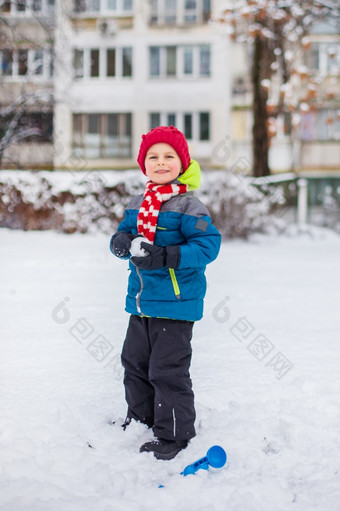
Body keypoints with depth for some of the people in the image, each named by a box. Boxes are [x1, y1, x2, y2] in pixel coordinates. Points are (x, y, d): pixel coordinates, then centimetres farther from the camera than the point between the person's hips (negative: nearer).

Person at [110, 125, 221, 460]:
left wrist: (166, 256, -29)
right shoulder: (137, 205, 11)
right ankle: (140, 420, 37)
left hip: (175, 301, -8)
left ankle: (174, 435, 10)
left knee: (168, 369, -4)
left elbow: (208, 244, -18)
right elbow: (125, 231, 16)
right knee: (135, 362, 18)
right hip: (140, 301, 8)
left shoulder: (188, 206, -11)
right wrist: (122, 241, -10)